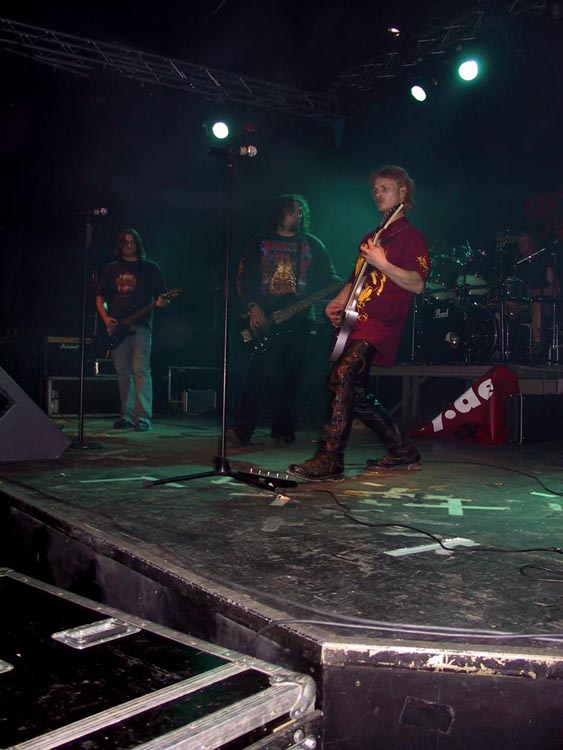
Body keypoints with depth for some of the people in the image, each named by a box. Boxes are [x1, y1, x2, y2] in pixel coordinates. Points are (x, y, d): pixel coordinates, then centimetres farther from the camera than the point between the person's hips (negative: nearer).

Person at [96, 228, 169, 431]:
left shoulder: (150, 268, 10)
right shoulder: (110, 269, 17)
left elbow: (161, 296, 8)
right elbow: (100, 298, 16)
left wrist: (161, 302, -16)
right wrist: (105, 318, -1)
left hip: (141, 325, -3)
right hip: (116, 326, 3)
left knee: (140, 370, -12)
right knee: (122, 372, 5)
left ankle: (143, 417, -14)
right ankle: (127, 415, 14)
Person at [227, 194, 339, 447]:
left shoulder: (312, 244, 16)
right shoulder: (260, 243, 12)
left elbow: (328, 279, 11)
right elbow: (242, 279, 6)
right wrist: (252, 307, -7)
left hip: (297, 319, 2)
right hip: (263, 317, -1)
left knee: (289, 376, 0)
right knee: (258, 371, -13)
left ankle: (284, 431, 8)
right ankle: (241, 429, -12)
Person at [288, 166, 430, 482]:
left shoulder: (410, 237, 0)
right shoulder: (372, 237, 25)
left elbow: (417, 283, -12)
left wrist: (382, 264, -22)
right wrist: (338, 302, 14)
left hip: (380, 324, -9)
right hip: (355, 322, 9)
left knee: (343, 374, -28)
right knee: (356, 394, 10)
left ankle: (330, 460, -29)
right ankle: (403, 452, 25)